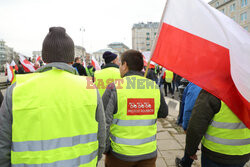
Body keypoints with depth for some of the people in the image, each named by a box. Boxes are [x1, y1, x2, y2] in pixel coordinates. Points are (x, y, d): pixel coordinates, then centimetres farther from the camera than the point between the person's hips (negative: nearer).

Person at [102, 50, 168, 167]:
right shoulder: (155, 88, -5)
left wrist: (105, 148, -5)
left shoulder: (114, 88, -16)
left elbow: (103, 121, -18)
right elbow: (163, 113, 8)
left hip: (120, 154, -2)